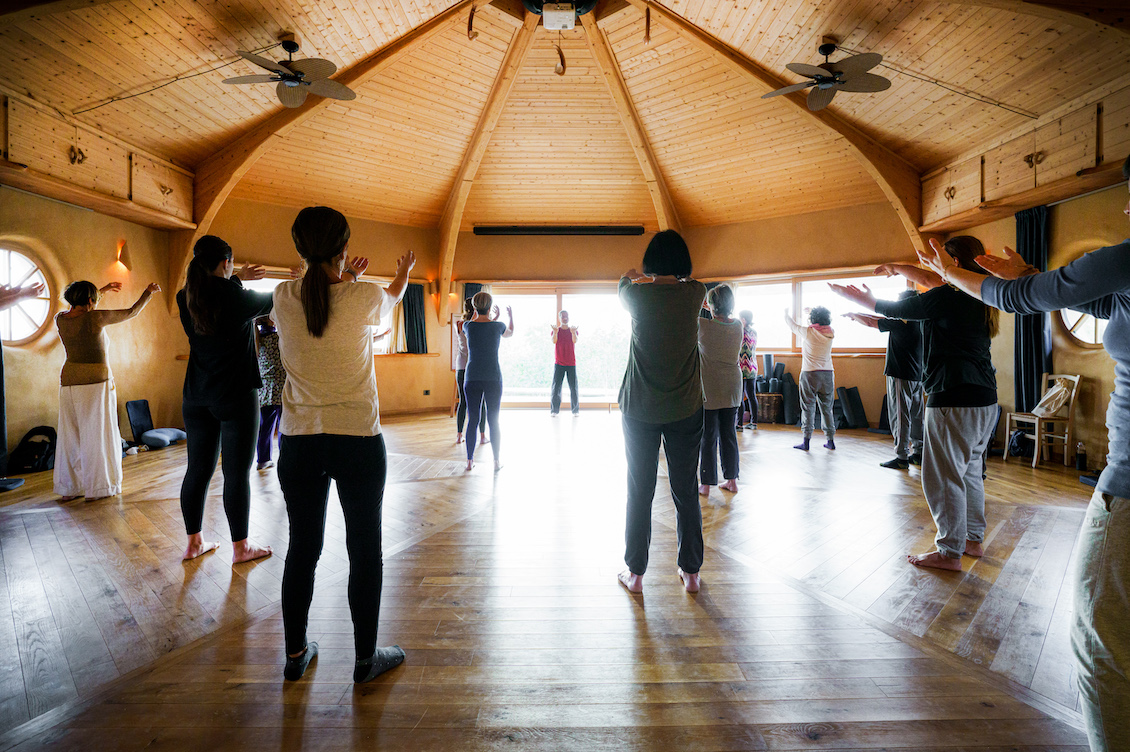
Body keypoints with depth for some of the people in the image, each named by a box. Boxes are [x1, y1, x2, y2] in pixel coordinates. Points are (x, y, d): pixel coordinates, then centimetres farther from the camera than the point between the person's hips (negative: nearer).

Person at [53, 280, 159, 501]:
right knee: (96, 435, 2)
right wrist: (148, 292, 11)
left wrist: (102, 291, 34)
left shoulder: (60, 319, 4)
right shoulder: (96, 318, -13)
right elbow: (130, 312, -3)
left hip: (69, 381, 6)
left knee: (70, 436, 13)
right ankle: (97, 488, 9)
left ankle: (68, 489, 20)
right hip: (96, 382, -6)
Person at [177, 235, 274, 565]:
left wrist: (236, 277, 33)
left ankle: (194, 542, 25)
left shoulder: (186, 299, 2)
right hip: (237, 398, -6)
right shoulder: (238, 298, -14)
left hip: (197, 398, 6)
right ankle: (240, 547, 12)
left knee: (197, 470, 13)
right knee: (237, 473, 1)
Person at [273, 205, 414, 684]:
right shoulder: (364, 298, -11)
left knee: (302, 547, 17)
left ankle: (296, 654, 34)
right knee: (365, 550, 10)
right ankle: (366, 658, 24)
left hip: (298, 442, 4)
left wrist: (344, 279, 34)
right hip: (359, 441, -3)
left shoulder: (284, 298, -3)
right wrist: (404, 273, 35)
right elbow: (390, 302, 14)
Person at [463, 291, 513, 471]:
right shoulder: (497, 326, -4)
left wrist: (476, 313, 41)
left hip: (472, 378, 1)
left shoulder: (468, 326, -2)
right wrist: (511, 316, 37)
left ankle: (470, 461, 12)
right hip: (493, 378, -1)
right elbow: (510, 333, 20)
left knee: (472, 420, 7)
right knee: (494, 421, 5)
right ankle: (497, 461, 9)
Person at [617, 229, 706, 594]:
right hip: (686, 410, 1)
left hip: (640, 411, -1)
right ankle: (691, 572, 23)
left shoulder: (638, 295, -7)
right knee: (686, 493, 10)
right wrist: (661, 278, 42)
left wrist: (631, 275, 42)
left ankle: (635, 573, 19)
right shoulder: (694, 293, -3)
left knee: (639, 493, 8)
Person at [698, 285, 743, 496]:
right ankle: (732, 480, 21)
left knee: (708, 437, 2)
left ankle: (706, 484, 8)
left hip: (709, 388, -4)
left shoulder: (702, 326, -16)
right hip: (732, 387, 5)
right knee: (729, 434, 13)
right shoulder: (738, 327, -1)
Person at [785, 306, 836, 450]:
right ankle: (830, 440, 16)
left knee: (808, 407, -1)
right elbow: (824, 323, 26)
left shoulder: (807, 332, -9)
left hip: (809, 374, -4)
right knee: (826, 407, 11)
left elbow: (791, 324, 8)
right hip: (828, 374, 4)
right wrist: (813, 311, 40)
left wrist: (786, 313, 28)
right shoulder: (831, 332, 3)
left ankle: (806, 441, -3)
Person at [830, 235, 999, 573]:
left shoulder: (947, 297, -14)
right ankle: (973, 539, 32)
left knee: (944, 476, -1)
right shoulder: (978, 298, 11)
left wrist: (858, 298, 12)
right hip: (985, 398, 10)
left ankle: (949, 552, 8)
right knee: (969, 470, 20)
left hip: (954, 399, -10)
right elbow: (933, 282, 28)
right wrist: (898, 268, 36)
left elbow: (893, 309, -4)